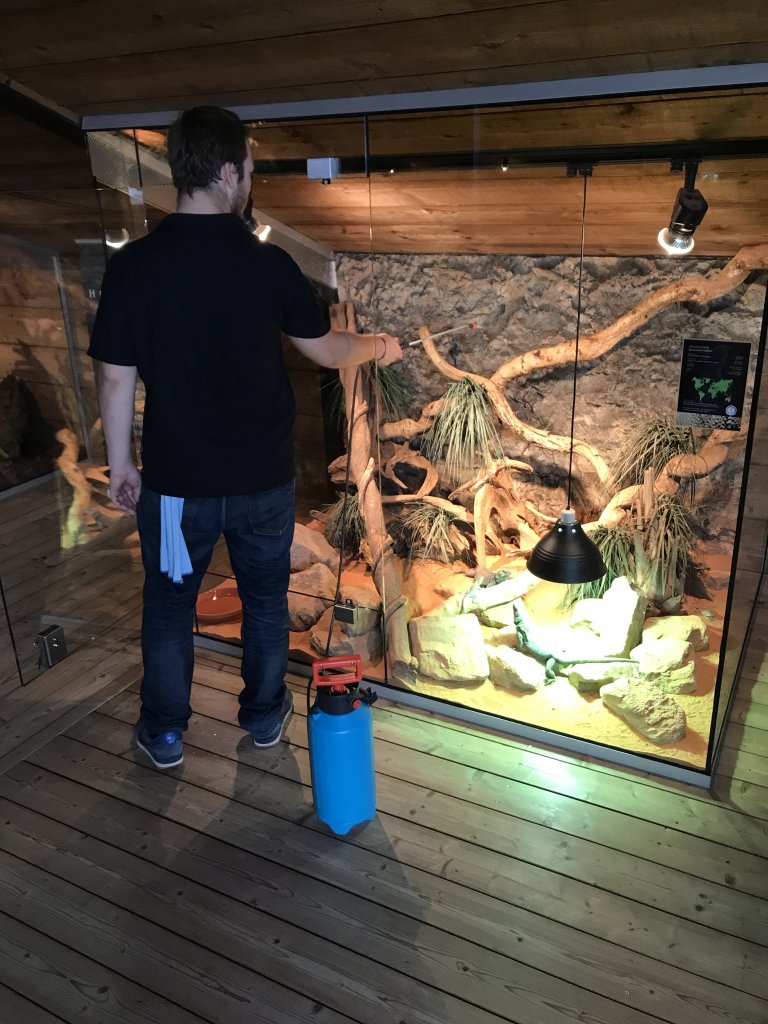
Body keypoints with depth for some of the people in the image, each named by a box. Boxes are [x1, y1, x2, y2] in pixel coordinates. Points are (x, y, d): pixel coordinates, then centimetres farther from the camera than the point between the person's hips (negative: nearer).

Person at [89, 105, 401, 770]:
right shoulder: (270, 264, -11)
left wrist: (120, 464, 6)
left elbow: (115, 377, -7)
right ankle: (265, 714, 38)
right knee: (265, 598, 20)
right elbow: (325, 348, 2)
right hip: (263, 477, 0)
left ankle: (165, 733, 33)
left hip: (176, 479, 0)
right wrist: (377, 347, 22)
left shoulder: (134, 264, -11)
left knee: (169, 603, 18)